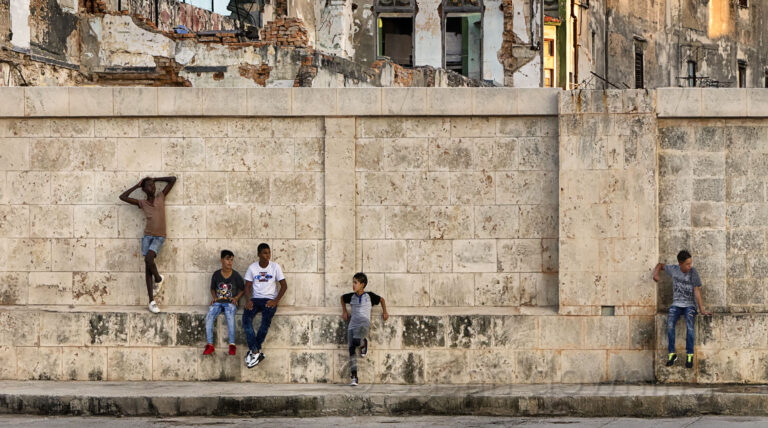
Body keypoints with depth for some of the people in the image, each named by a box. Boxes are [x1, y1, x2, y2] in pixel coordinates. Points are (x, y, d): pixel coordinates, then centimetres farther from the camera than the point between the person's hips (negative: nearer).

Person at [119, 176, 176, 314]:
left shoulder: (161, 197, 9)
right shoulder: (142, 203, 9)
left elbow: (173, 179, 11)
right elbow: (123, 197, 4)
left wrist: (154, 179, 13)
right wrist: (137, 186, 9)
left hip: (159, 237, -2)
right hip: (147, 235, 2)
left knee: (149, 259, -24)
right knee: (148, 267, -4)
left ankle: (158, 278, 8)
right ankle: (151, 301, -5)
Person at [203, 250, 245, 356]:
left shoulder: (236, 275, 1)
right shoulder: (216, 274, 5)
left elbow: (242, 289, 10)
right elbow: (212, 288, 19)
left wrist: (236, 298, -7)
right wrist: (214, 297, 0)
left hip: (230, 303, -2)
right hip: (218, 302, 2)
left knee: (229, 316, -36)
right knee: (209, 317, -27)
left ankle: (232, 344, -34)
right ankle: (210, 345, -24)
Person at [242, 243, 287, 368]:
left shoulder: (275, 267, 3)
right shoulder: (252, 268, 6)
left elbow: (284, 286, 2)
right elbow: (248, 286, 6)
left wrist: (275, 301, -11)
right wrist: (248, 300, -13)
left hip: (270, 299, -1)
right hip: (255, 299, 1)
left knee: (266, 319, -32)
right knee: (246, 318, -29)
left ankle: (254, 351, -21)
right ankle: (256, 352, -30)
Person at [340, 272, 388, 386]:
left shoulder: (369, 296, 2)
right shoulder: (351, 296, 12)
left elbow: (381, 299, 18)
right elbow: (342, 298, 33)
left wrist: (385, 312, 16)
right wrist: (344, 311, 24)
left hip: (364, 324, -4)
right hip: (352, 324, 4)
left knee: (356, 341, -33)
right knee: (351, 349, -7)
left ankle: (364, 343, 6)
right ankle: (354, 377, -7)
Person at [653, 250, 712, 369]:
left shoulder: (693, 272, -8)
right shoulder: (673, 269, -1)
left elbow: (697, 291, -9)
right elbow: (660, 265, 18)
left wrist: (702, 310, -14)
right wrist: (656, 273, -4)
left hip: (689, 305, -2)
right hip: (676, 305, 2)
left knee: (689, 324, -32)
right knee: (670, 324, -28)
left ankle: (690, 355, -25)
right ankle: (672, 354, -20)